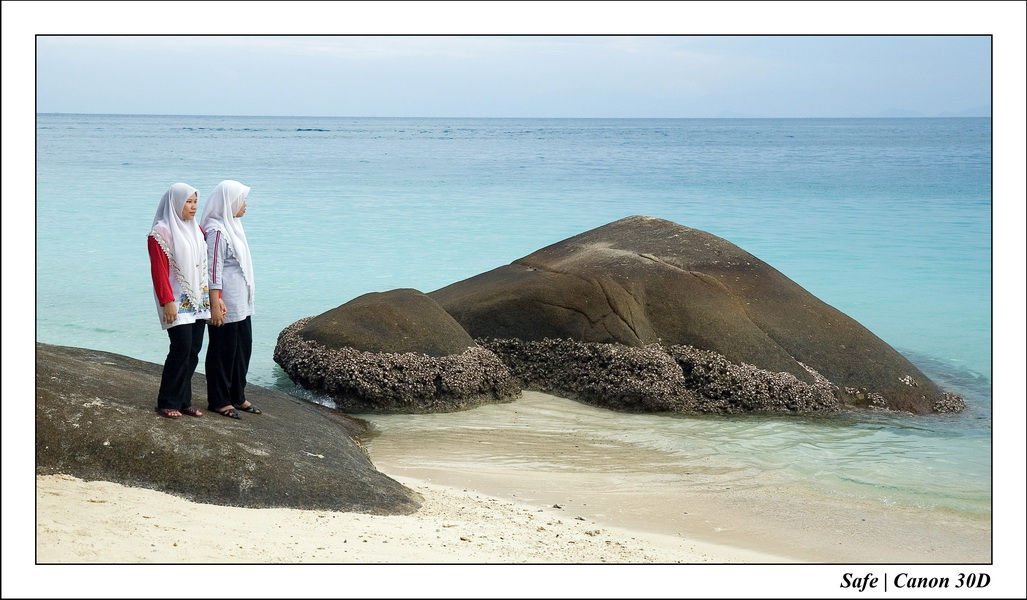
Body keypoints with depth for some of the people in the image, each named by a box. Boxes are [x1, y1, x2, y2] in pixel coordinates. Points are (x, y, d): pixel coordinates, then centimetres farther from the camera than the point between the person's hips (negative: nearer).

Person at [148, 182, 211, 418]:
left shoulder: (196, 230, 14)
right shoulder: (161, 232, -9)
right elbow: (159, 270, -13)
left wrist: (210, 296, 12)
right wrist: (167, 302, -19)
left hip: (198, 300, 7)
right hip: (177, 302, -7)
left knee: (193, 350, 5)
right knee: (182, 347, -12)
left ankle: (183, 401, 13)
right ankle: (167, 403, -1)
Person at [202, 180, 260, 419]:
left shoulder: (232, 226, 12)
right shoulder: (216, 231, -17)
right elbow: (213, 269, -20)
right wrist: (215, 304, -23)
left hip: (241, 302, 10)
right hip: (226, 304, -10)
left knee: (242, 348, 14)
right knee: (223, 350, 0)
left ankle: (237, 396, 24)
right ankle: (218, 401, 10)